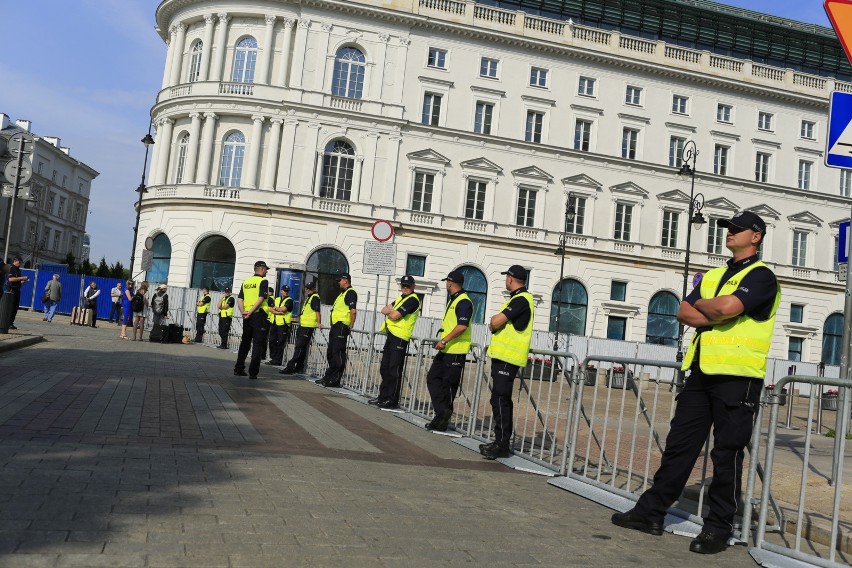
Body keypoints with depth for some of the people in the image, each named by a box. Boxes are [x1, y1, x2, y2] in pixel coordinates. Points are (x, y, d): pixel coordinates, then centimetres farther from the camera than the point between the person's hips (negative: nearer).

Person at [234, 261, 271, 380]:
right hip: (259, 315, -6)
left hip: (247, 316, 6)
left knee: (245, 342, 17)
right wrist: (250, 312, -16)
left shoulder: (246, 282, 13)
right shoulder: (263, 281, -6)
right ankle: (253, 372, -6)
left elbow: (239, 299, 6)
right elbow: (261, 299, -17)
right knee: (258, 344, -3)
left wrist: (243, 312, -2)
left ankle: (238, 369, 20)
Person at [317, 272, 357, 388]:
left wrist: (350, 327, -19)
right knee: (330, 353, 16)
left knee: (338, 353, -8)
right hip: (335, 326, 11)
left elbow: (353, 311, -20)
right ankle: (328, 377, 26)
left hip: (341, 327, -11)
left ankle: (335, 380, -6)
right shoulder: (343, 293, 22)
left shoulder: (351, 293, -11)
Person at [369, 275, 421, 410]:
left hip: (400, 338, -10)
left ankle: (392, 402, -3)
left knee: (394, 371, -7)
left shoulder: (413, 300, -10)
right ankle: (383, 397, 24)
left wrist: (390, 312, 4)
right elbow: (384, 310, 12)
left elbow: (395, 316, -17)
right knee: (384, 368, 14)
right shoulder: (400, 298, 20)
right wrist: (391, 310, -9)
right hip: (391, 336, 10)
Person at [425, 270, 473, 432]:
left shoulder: (463, 302, -15)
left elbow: (462, 326, -24)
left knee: (448, 385, -4)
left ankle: (443, 414, 4)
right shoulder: (453, 300, 18)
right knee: (433, 378, 5)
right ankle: (442, 413, 1)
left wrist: (444, 340, -23)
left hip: (456, 351, -10)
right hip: (445, 350, 10)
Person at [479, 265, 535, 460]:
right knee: (501, 400, 13)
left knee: (500, 400, -9)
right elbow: (500, 322, 23)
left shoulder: (520, 300, -14)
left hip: (507, 358, -10)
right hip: (504, 356, 10)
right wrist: (496, 322, 2)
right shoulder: (521, 299, 19)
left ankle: (502, 445, -7)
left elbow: (496, 322, -19)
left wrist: (492, 322, 2)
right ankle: (500, 442, 20)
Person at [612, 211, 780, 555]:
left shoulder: (761, 275, -3)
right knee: (679, 445, 9)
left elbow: (728, 307, -20)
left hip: (737, 376, -7)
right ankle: (652, 512, 15)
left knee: (726, 454, -1)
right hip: (702, 371, 7)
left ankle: (718, 527, 9)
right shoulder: (712, 276, 20)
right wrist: (715, 316, -8)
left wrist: (702, 304, 0)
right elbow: (684, 313, 9)